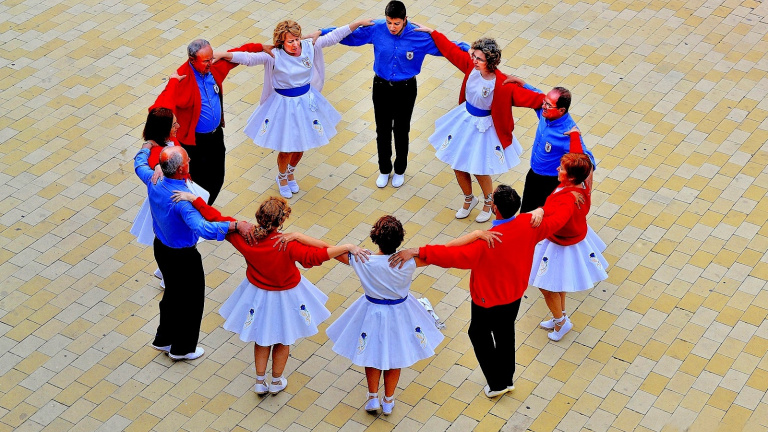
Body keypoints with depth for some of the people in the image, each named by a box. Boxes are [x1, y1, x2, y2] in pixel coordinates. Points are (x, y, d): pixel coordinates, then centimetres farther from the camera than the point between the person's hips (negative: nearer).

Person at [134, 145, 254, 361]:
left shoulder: (154, 182, -15)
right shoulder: (183, 199, -37)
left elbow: (140, 164, 9)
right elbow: (202, 228, -51)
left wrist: (146, 147, 29)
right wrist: (235, 226, -54)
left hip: (160, 247, 8)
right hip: (183, 256, -7)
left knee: (173, 293, 29)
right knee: (191, 300, 16)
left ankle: (163, 339, 46)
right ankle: (182, 348, 34)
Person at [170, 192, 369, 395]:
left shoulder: (244, 236, -25)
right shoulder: (287, 246, -36)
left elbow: (216, 218, -17)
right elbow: (315, 255, -41)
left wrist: (194, 199, -7)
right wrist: (347, 248, -40)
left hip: (257, 294, 3)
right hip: (285, 296, -3)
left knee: (261, 339, 28)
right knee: (282, 340, 24)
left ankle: (260, 382, 40)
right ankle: (276, 381, 42)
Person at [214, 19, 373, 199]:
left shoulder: (309, 47, -12)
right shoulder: (274, 56, -23)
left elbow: (333, 37, -6)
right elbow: (249, 58, -33)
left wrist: (359, 23, -4)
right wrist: (223, 55, -46)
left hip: (306, 102, 4)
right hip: (284, 104, -4)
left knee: (301, 145, 18)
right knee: (287, 147, 8)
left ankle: (291, 173, 49)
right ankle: (282, 178, 40)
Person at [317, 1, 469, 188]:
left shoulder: (418, 36, -20)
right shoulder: (376, 29, -16)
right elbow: (349, 36, -8)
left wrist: (467, 49, -29)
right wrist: (322, 33, -12)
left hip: (406, 89, -1)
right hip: (381, 87, 1)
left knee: (401, 131, 15)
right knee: (383, 130, 15)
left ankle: (400, 171, 39)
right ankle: (384, 170, 38)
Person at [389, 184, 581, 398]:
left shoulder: (485, 241, -39)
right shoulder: (529, 226, -22)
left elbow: (453, 255, -47)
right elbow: (558, 218, -6)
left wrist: (418, 251, -49)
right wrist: (570, 201, 14)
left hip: (488, 300, -6)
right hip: (515, 295, 6)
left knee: (479, 334, 22)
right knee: (505, 332, 29)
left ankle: (497, 383, 31)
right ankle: (507, 379, 46)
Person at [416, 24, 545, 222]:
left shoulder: (502, 84, -28)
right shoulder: (471, 65, -12)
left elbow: (524, 95, -32)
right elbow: (451, 50, 0)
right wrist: (432, 32, 7)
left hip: (482, 127, -6)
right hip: (464, 119, 6)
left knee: (479, 171, 5)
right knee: (457, 165, 15)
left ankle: (488, 202, 36)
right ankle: (469, 199, 42)